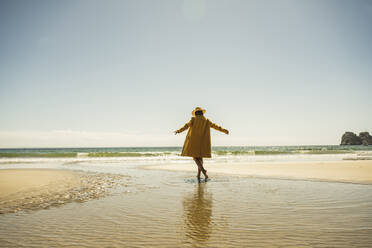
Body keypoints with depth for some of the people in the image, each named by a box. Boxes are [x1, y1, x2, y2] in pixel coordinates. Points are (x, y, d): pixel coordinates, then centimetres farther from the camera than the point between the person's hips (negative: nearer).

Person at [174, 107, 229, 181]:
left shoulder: (193, 119, -1)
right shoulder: (206, 121, 8)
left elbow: (187, 125, -18)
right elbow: (215, 126, 15)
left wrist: (179, 130, -29)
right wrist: (224, 130, 28)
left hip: (194, 141, -3)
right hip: (203, 142, 3)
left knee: (195, 156, 2)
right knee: (200, 157, 12)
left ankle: (203, 169, -22)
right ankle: (198, 175, 8)